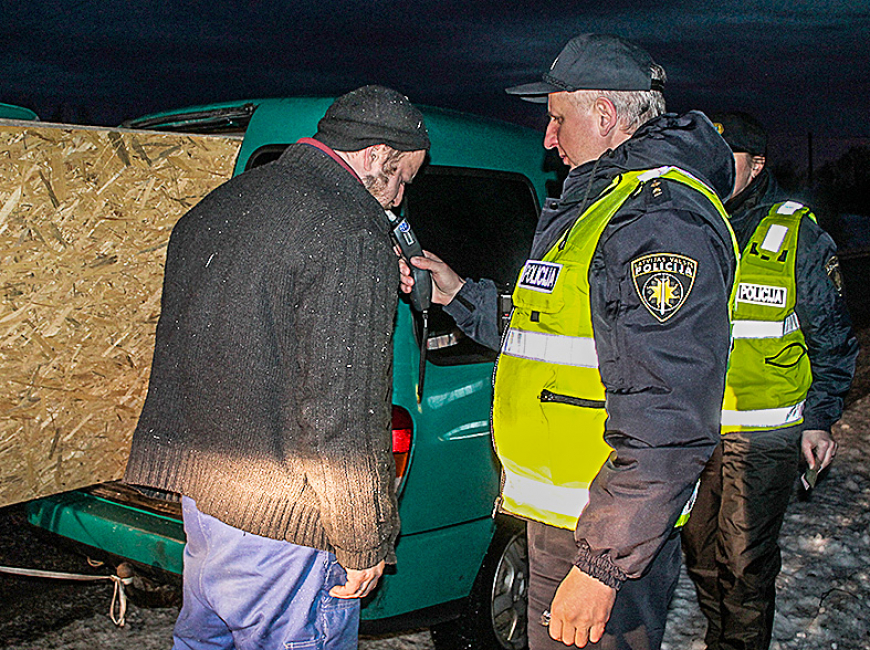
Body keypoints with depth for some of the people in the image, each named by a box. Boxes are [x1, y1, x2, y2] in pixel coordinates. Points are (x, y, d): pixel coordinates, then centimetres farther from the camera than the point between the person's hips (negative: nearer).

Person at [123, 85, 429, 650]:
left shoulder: (219, 205, 10)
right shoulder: (351, 233, -18)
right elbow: (344, 412, -21)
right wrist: (363, 544, -12)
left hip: (198, 486, 9)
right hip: (283, 519, -8)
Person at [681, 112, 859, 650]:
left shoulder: (798, 233, -3)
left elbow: (831, 335, 2)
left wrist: (820, 418, -3)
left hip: (764, 435, -4)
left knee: (744, 563, 0)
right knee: (701, 550, 13)